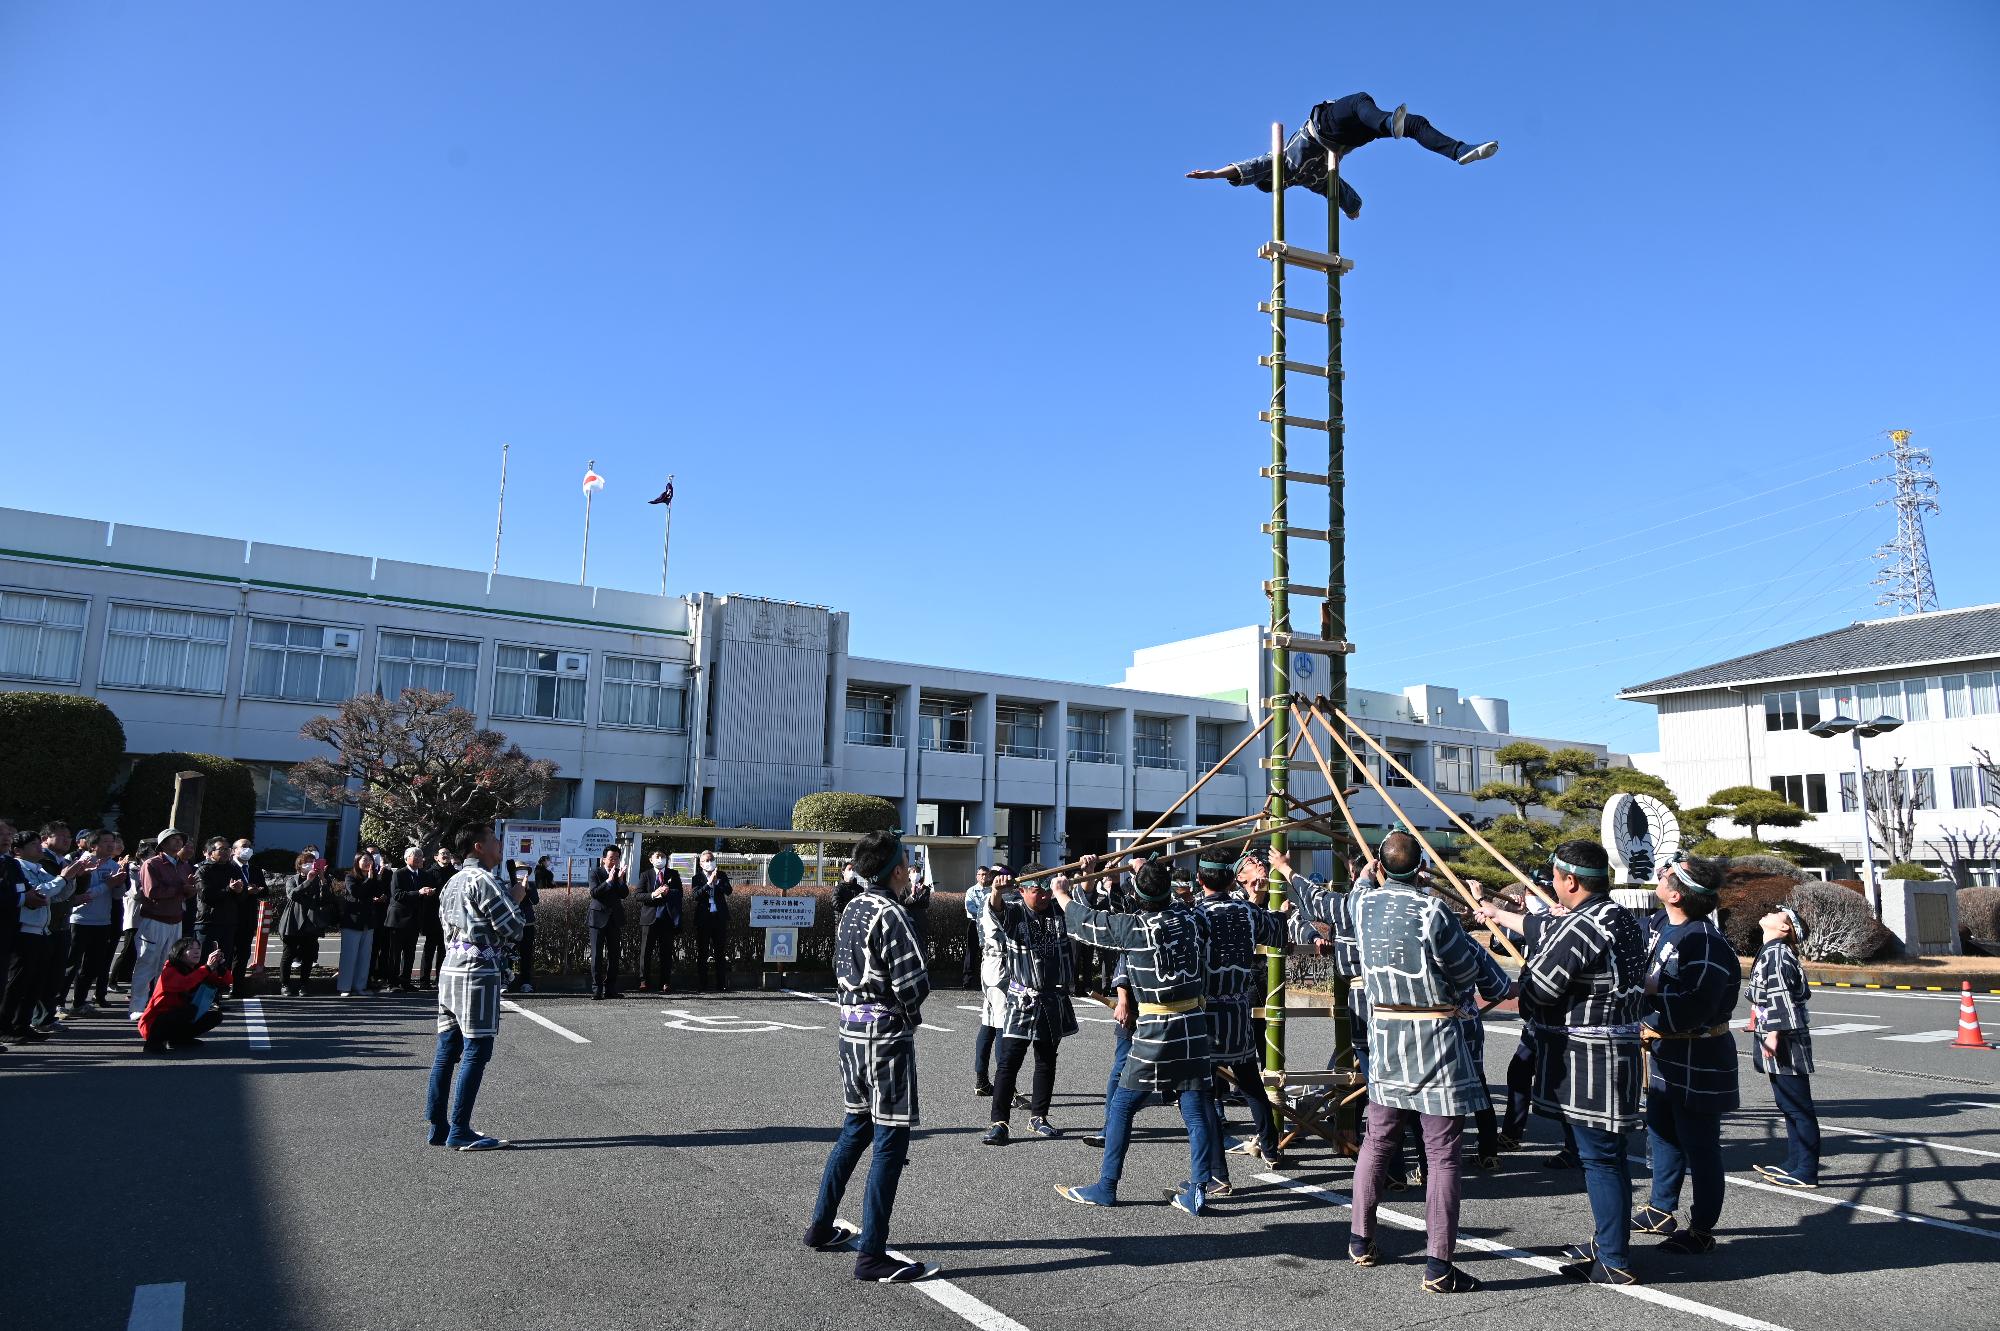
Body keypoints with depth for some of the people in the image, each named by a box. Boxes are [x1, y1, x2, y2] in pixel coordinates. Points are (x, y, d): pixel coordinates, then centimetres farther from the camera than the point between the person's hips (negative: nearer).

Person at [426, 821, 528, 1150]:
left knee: (448, 1049, 11)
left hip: (449, 971, 9)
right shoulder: (483, 880, -12)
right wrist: (516, 898, 3)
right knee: (477, 1051, -6)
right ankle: (460, 1132, -5)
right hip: (477, 974, -9)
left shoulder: (452, 883, 17)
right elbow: (513, 928, -14)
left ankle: (438, 1127, 15)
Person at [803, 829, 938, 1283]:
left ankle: (821, 1227, 32)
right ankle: (871, 1256, 0)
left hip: (851, 1028, 9)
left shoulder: (851, 910, 10)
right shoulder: (891, 915, -17)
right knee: (890, 1140, -3)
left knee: (856, 1127, 22)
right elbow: (914, 985, -21)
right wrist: (911, 1012, -1)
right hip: (887, 1034, -9)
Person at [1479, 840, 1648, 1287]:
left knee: (1599, 1155, -2)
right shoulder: (1620, 917, 11)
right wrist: (1501, 916, 38)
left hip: (1585, 1058, -10)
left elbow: (1537, 989, -18)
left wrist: (1527, 968, 4)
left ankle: (1614, 1262, 5)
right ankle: (1608, 1242, 31)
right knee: (1604, 1152, 19)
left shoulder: (1582, 927, -22)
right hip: (1613, 1048, 10)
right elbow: (1548, 928, 26)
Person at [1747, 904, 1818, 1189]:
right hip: (1781, 1042, 10)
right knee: (1789, 1106, 16)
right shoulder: (1771, 952, 15)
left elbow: (1781, 997, -22)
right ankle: (1794, 1163, 25)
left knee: (1798, 1107, -3)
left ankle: (1806, 1173, 2)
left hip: (1783, 1043, -10)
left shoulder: (1776, 953, -15)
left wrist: (1773, 1034, -22)